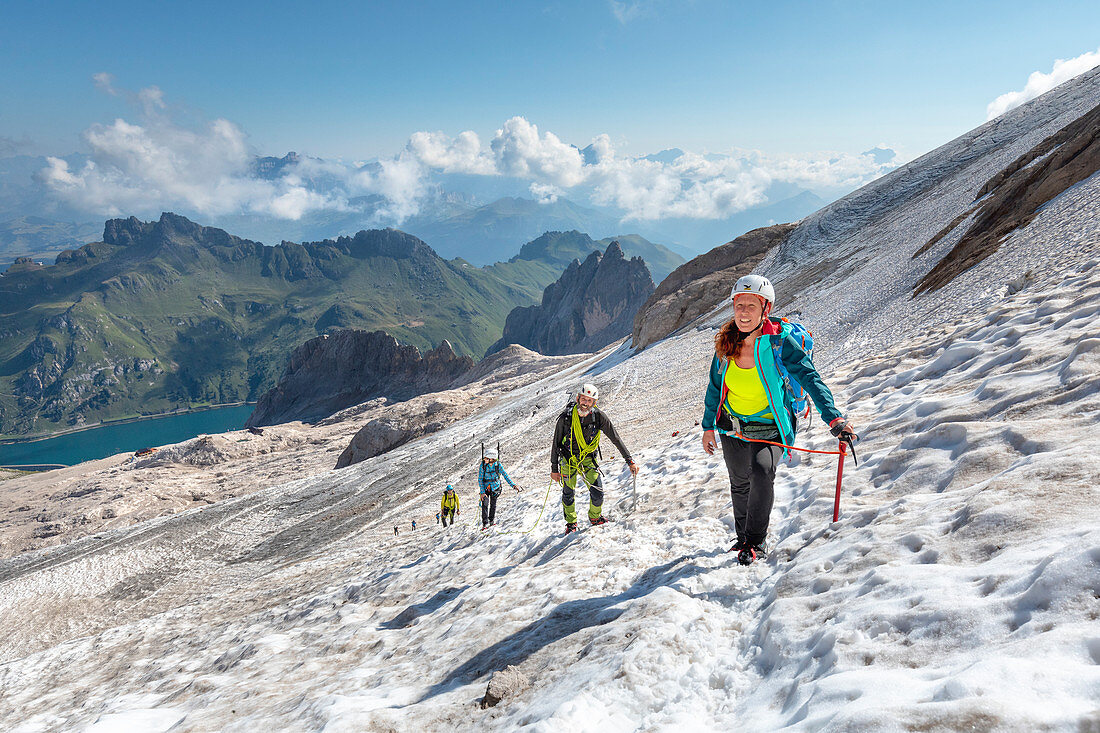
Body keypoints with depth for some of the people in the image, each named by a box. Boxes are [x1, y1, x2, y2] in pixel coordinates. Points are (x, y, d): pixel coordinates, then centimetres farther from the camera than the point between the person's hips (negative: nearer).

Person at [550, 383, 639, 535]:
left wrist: (630, 461, -13)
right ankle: (571, 522, 28)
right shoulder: (566, 418, -21)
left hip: (588, 458, 1)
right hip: (568, 459, -1)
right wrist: (554, 469, -7)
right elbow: (556, 444, -9)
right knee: (568, 492, 2)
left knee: (597, 490, -7)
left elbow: (616, 439, -11)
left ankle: (595, 517, 23)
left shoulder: (599, 417, -18)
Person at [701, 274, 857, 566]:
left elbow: (810, 378, -25)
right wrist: (708, 425, 11)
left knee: (762, 472, -30)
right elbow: (715, 386, 7)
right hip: (732, 426, 5)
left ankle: (756, 542, -10)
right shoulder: (726, 343, -6)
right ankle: (743, 537, 43)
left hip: (769, 427, -4)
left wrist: (834, 418, -38)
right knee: (740, 484, 17)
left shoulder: (779, 341, -19)